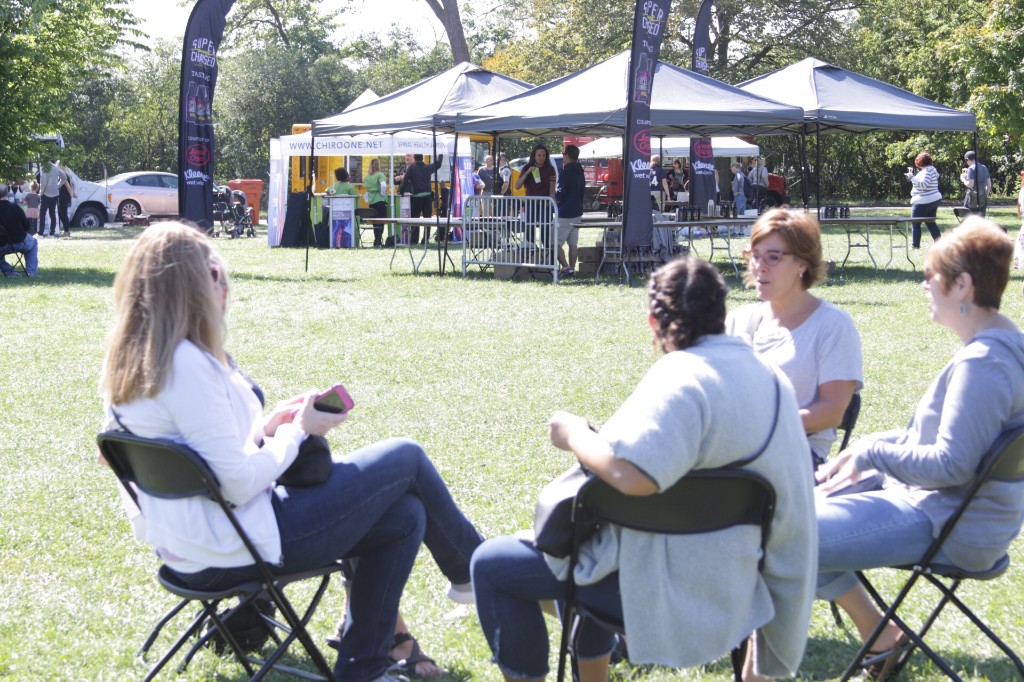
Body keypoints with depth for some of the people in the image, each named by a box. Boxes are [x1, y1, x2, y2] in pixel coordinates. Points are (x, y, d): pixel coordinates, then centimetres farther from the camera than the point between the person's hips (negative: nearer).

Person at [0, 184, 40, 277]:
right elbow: (27, 227, -5)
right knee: (33, 242, 31)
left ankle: (8, 270, 17)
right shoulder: (15, 208, -13)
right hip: (19, 243, -1)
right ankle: (32, 271, 18)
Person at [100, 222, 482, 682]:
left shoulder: (130, 360, 5)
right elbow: (239, 484, -23)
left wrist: (267, 426, 4)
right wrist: (297, 432, -8)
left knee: (404, 516, 13)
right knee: (405, 459, 4)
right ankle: (473, 569, 29)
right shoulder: (185, 363, -25)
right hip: (234, 552, -10)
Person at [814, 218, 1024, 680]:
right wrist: (865, 449, 9)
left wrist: (870, 453, -14)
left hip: (950, 527, -11)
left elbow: (950, 464, -27)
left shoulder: (982, 364, -24)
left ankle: (879, 635, 2)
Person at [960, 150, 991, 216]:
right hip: (982, 198, 7)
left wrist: (963, 179, -2)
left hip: (973, 197, -7)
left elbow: (970, 184, -19)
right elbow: (989, 184, 14)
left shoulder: (971, 169, -11)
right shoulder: (984, 168, 11)